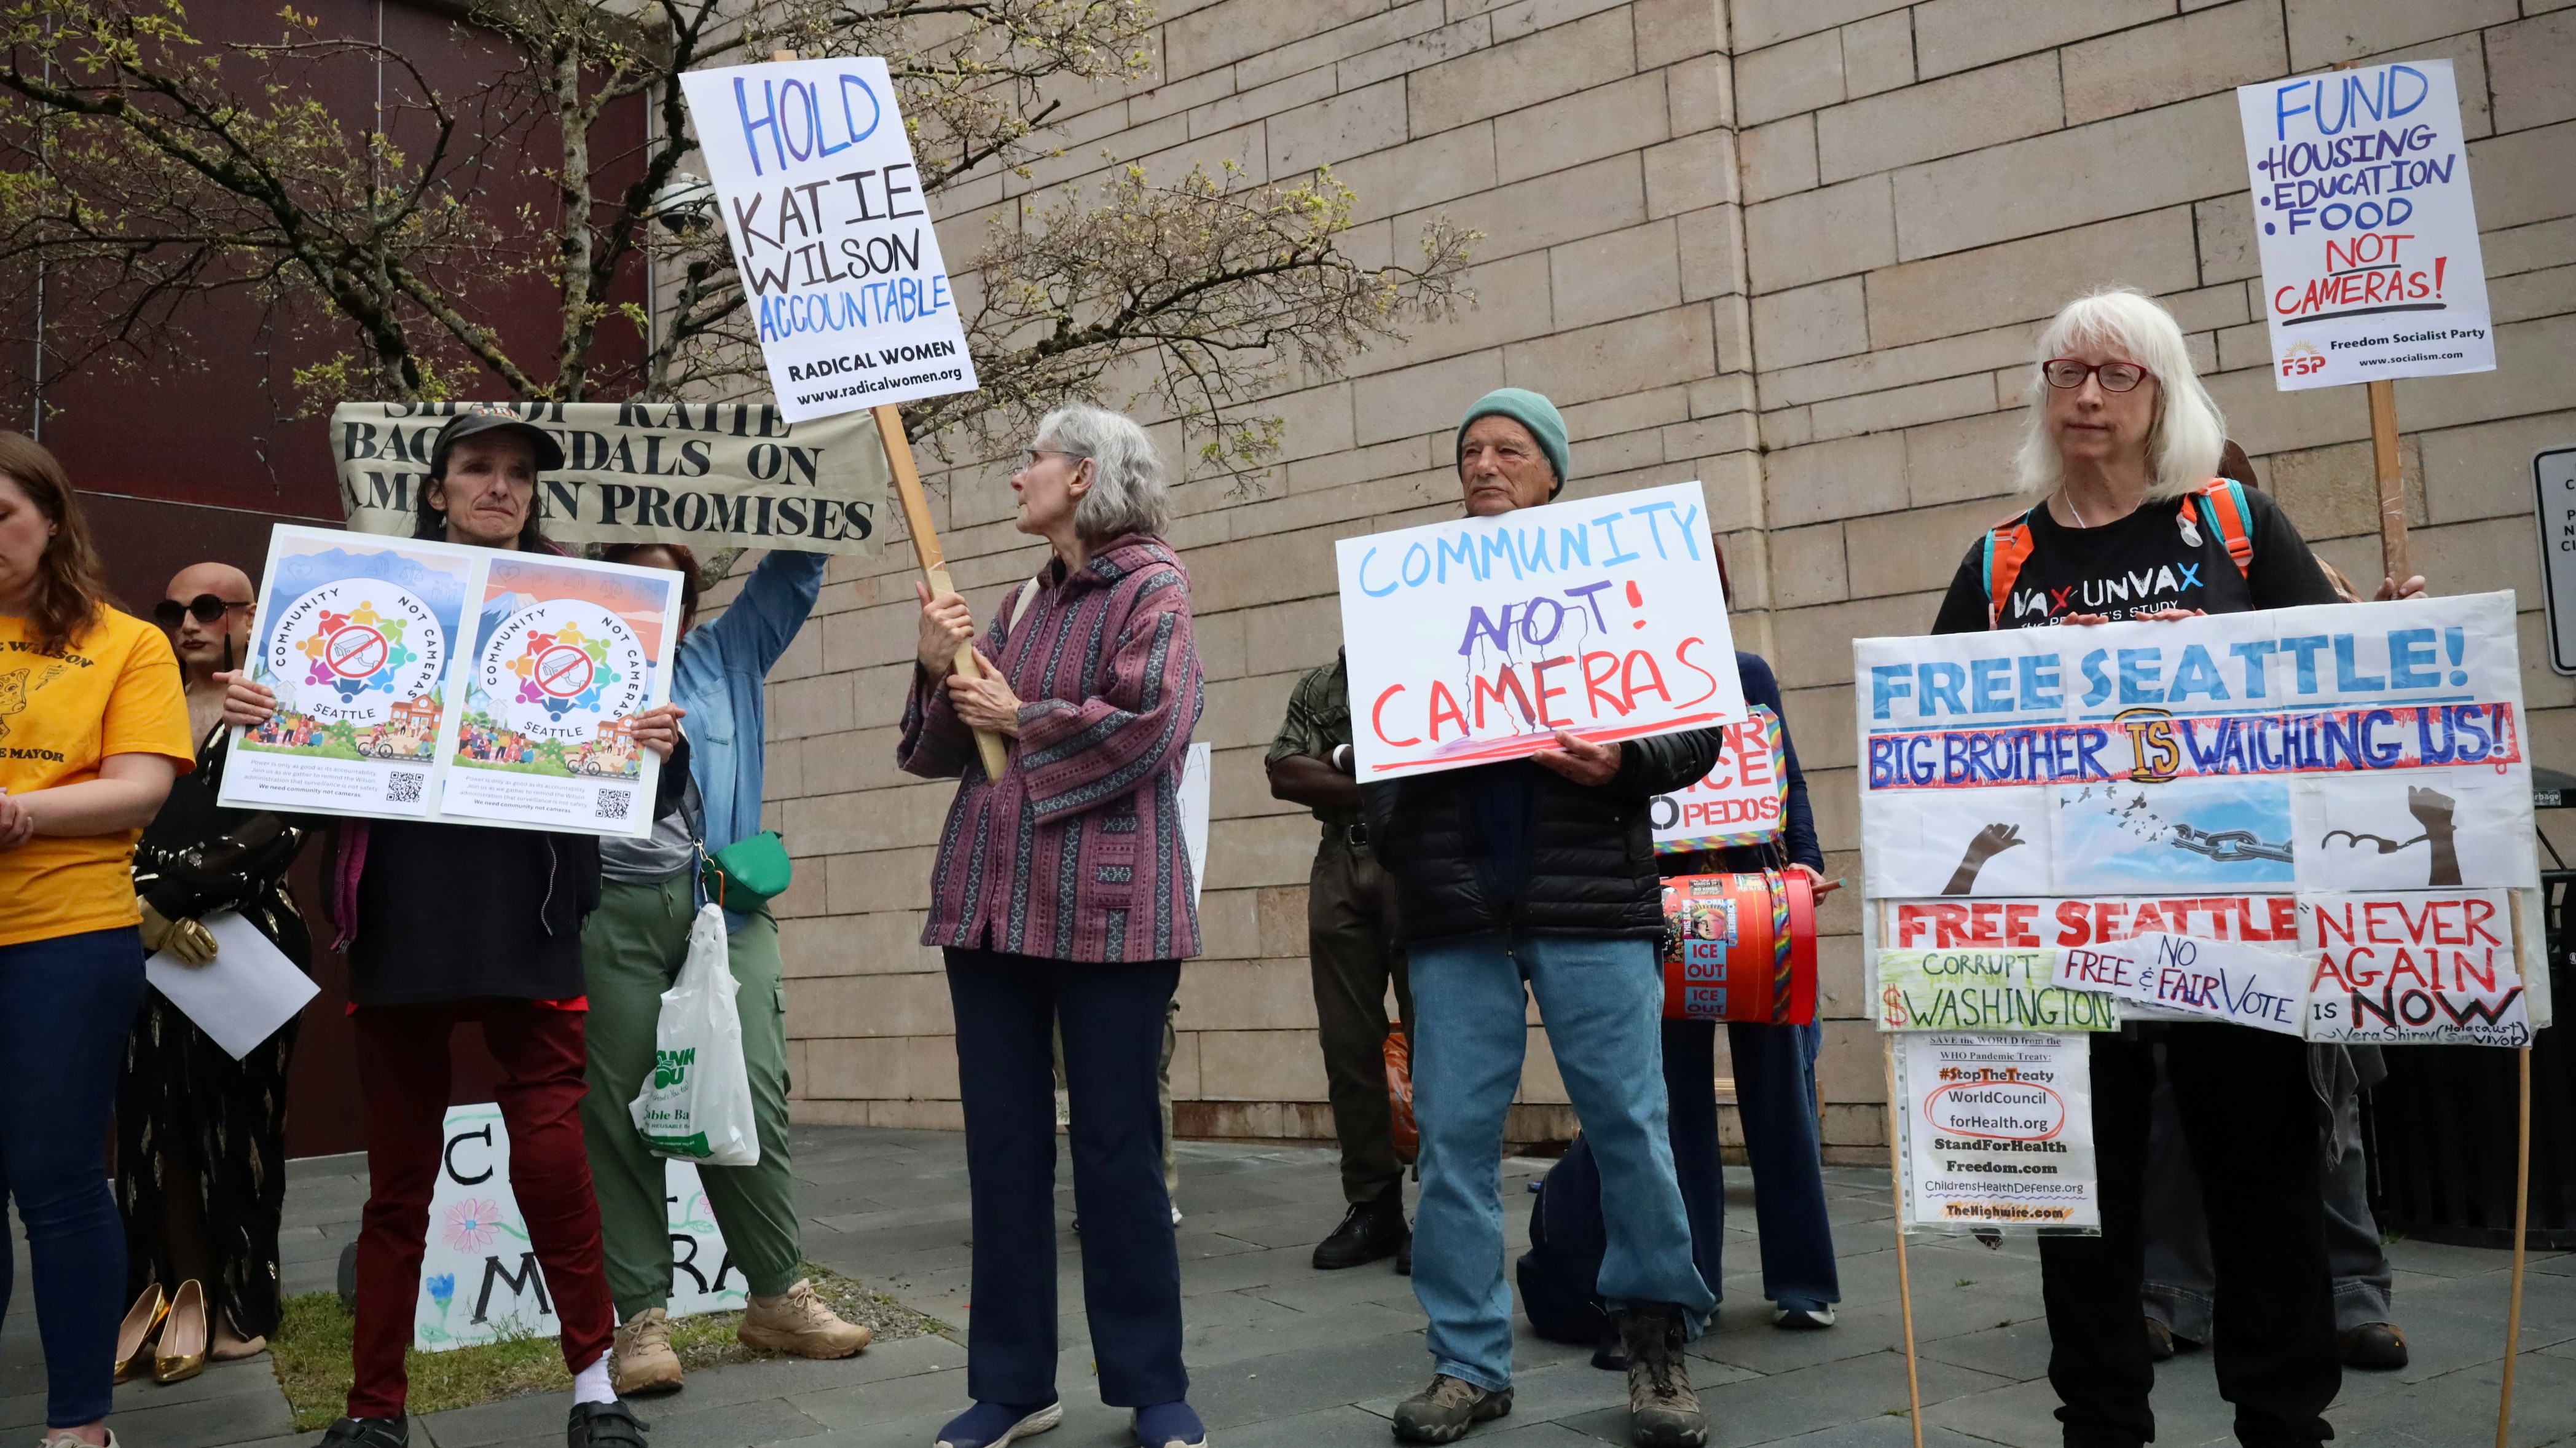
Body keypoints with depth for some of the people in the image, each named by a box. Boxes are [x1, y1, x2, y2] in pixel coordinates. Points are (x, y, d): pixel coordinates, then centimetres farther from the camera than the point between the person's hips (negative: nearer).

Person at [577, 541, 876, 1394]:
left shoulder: (726, 660, 19)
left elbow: (797, 568, 17)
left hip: (721, 905, 1)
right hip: (608, 914, -1)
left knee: (749, 1096, -5)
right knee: (617, 1112, -2)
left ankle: (777, 1297, 7)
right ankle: (642, 1316, 5)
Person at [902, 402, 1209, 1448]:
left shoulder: (1151, 586, -3)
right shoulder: (1024, 603, 18)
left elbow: (1146, 728, -18)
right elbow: (939, 752, 17)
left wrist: (1019, 719, -7)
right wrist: (940, 672, -2)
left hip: (1104, 902, -7)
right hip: (991, 897, 7)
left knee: (1117, 1147, 1)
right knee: (1002, 1147, 9)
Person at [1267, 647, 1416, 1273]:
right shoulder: (1320, 686, 18)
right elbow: (1285, 774, 6)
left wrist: (1347, 760, -7)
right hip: (1341, 868, 4)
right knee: (1348, 1044, 3)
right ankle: (1372, 1208, 11)